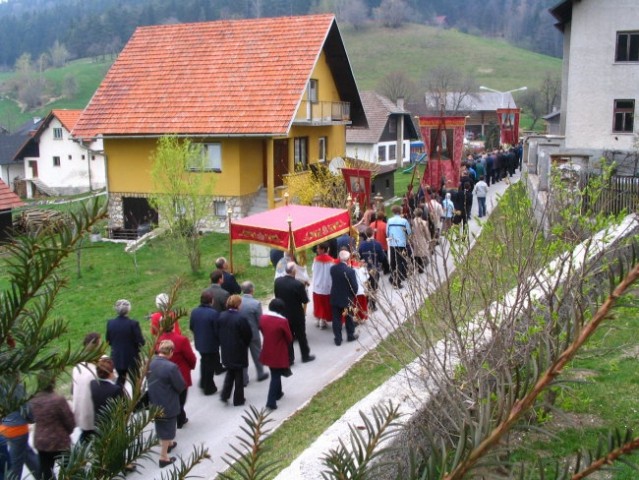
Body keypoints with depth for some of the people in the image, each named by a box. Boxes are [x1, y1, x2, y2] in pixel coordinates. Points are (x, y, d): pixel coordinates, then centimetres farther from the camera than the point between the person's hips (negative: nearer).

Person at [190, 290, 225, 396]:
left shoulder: (194, 311, -6)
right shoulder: (214, 313, -25)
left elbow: (191, 327, 3)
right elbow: (217, 330, -20)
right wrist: (219, 340, -1)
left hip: (199, 343, 6)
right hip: (211, 344, -6)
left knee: (204, 362, 27)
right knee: (210, 365, 10)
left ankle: (203, 383, 40)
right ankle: (208, 388, 22)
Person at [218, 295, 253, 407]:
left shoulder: (222, 316, -6)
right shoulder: (241, 318, -22)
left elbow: (218, 332, 4)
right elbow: (248, 335, -14)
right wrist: (245, 344, 6)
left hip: (226, 350, 5)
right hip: (238, 351, -5)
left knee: (230, 372, 24)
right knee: (239, 374, 10)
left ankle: (225, 394, 17)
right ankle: (238, 399, 19)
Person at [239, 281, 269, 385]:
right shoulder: (256, 303, -21)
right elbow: (260, 321, -13)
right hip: (253, 333, -2)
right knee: (257, 354, 19)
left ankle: (243, 379, 21)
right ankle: (260, 374, 35)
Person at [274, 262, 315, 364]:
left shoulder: (277, 281, -10)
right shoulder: (298, 284, -25)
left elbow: (276, 296, 3)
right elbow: (305, 300, -15)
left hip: (283, 313, 4)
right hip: (297, 315, -3)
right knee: (301, 336, 15)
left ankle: (289, 359, 20)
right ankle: (305, 356, 30)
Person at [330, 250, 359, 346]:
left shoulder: (333, 268, -7)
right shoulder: (350, 271, -21)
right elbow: (355, 286, -15)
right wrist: (353, 295, 2)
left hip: (335, 298, 3)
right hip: (347, 298, -3)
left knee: (336, 319, 9)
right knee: (349, 317, 17)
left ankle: (338, 339, 14)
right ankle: (350, 336, 31)